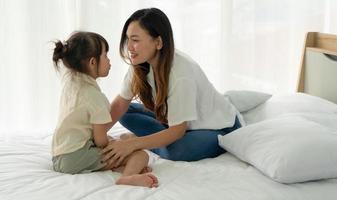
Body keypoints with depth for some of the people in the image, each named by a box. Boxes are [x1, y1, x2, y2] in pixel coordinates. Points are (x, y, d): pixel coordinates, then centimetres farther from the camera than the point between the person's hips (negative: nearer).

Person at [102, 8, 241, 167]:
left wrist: (133, 144, -38)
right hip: (178, 121, 7)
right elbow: (120, 103, -8)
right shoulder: (140, 64, -14)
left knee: (176, 150, -36)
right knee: (126, 113, -6)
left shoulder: (183, 72, -34)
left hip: (219, 128, -7)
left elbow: (178, 130, -29)